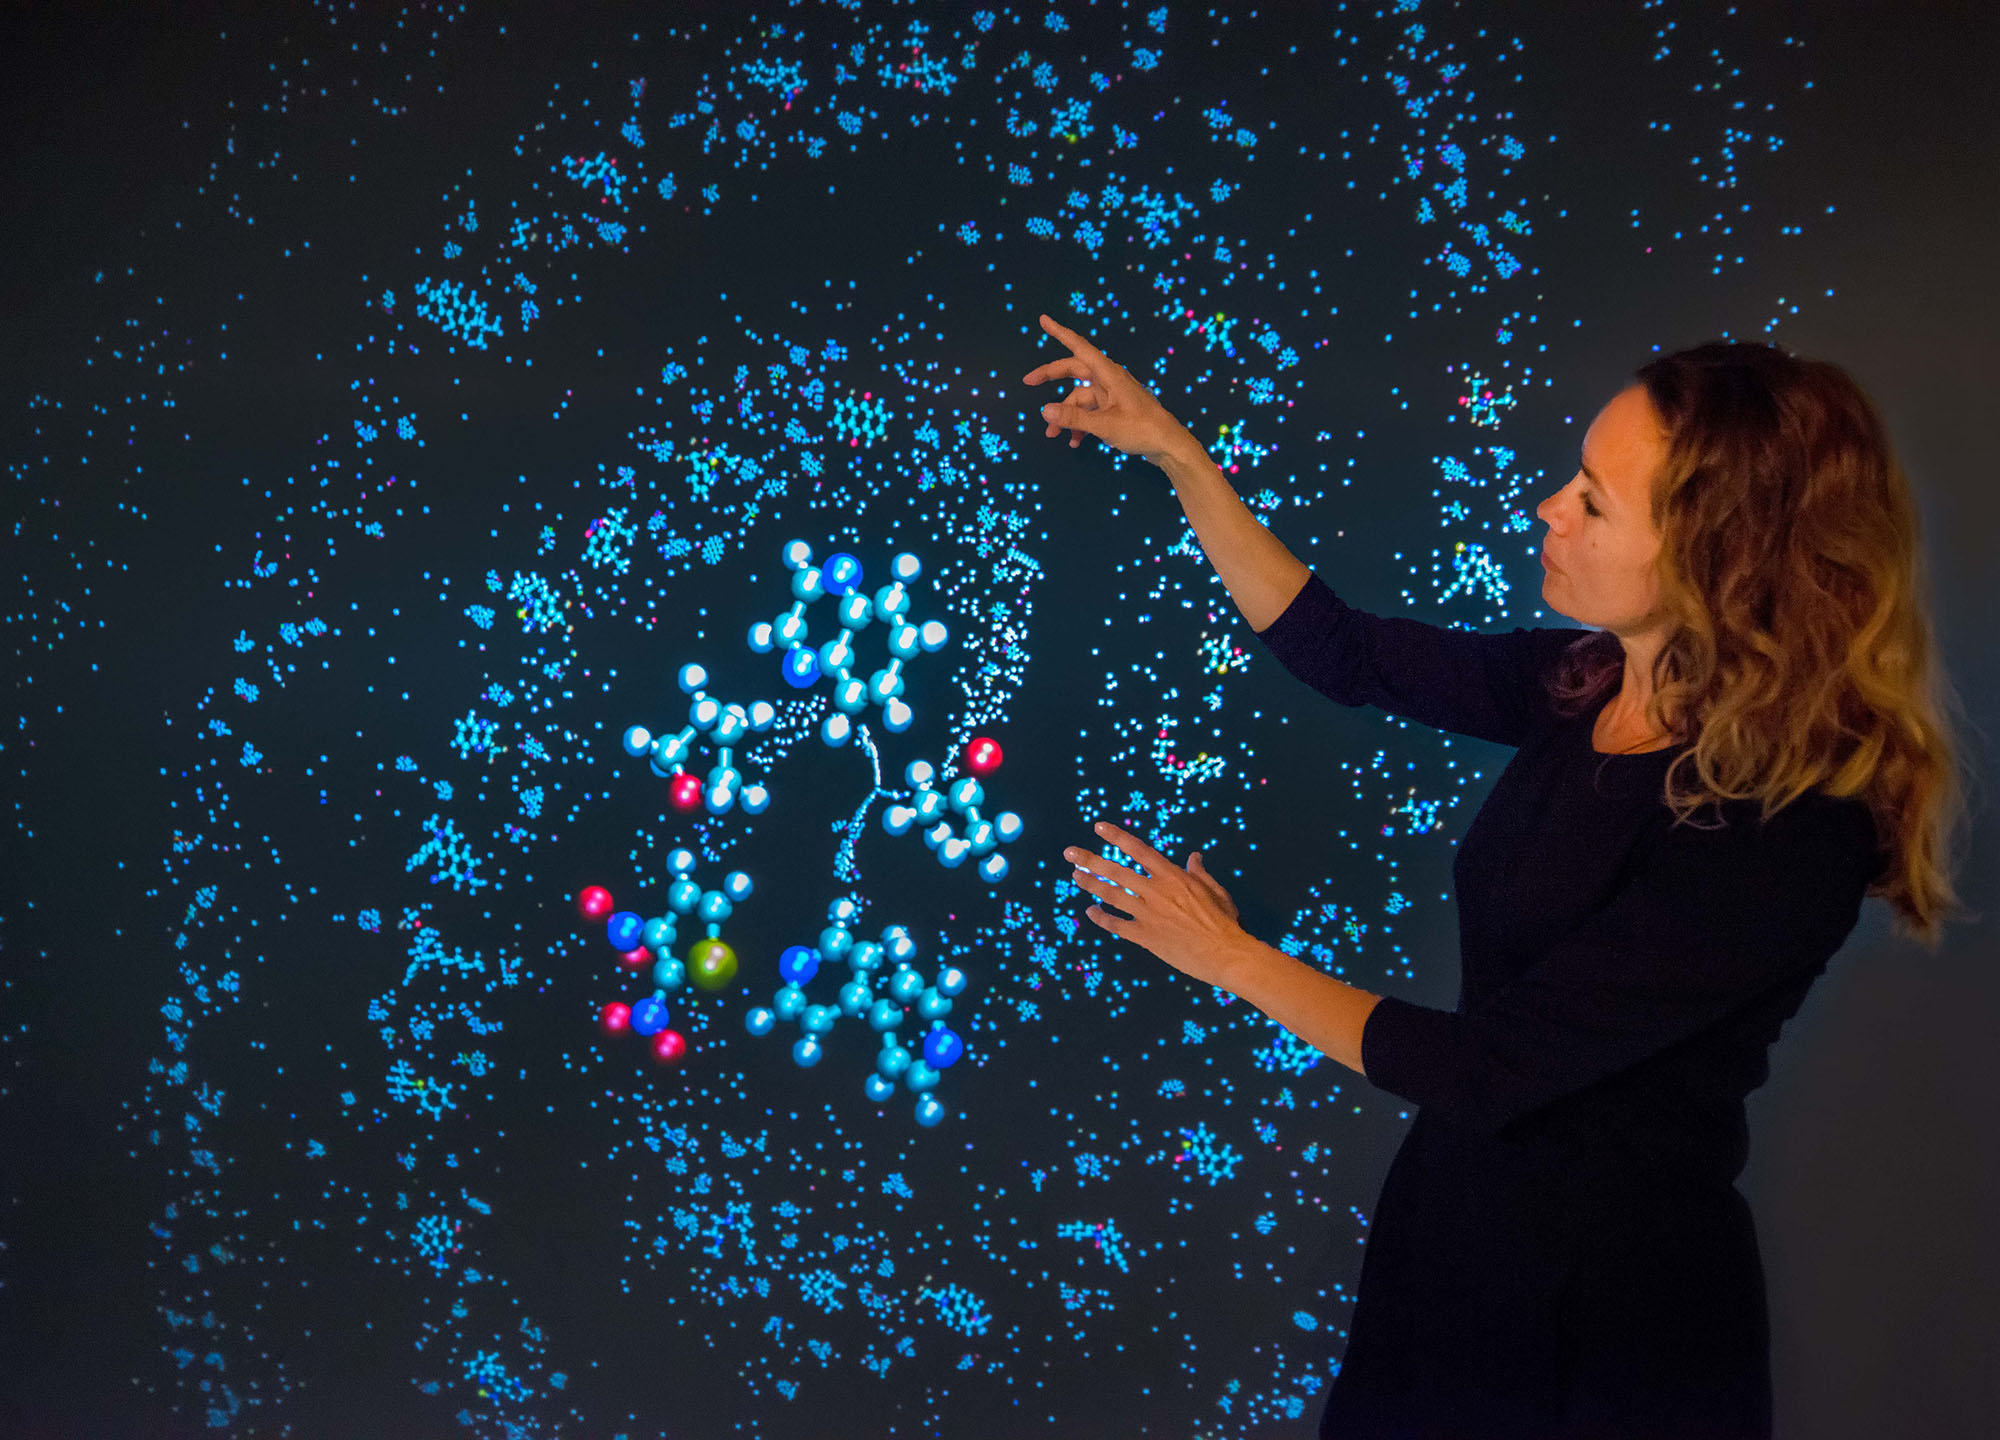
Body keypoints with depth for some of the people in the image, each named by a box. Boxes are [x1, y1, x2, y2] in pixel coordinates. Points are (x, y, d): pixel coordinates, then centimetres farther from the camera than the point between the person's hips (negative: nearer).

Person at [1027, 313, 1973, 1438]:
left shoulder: (1779, 832, -28)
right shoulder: (1592, 687, -7)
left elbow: (1485, 1069, -24)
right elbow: (1346, 653, 5)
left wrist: (1232, 956, -13)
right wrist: (1176, 454, 0)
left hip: (1614, 1299, -7)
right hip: (1461, 1205, 7)